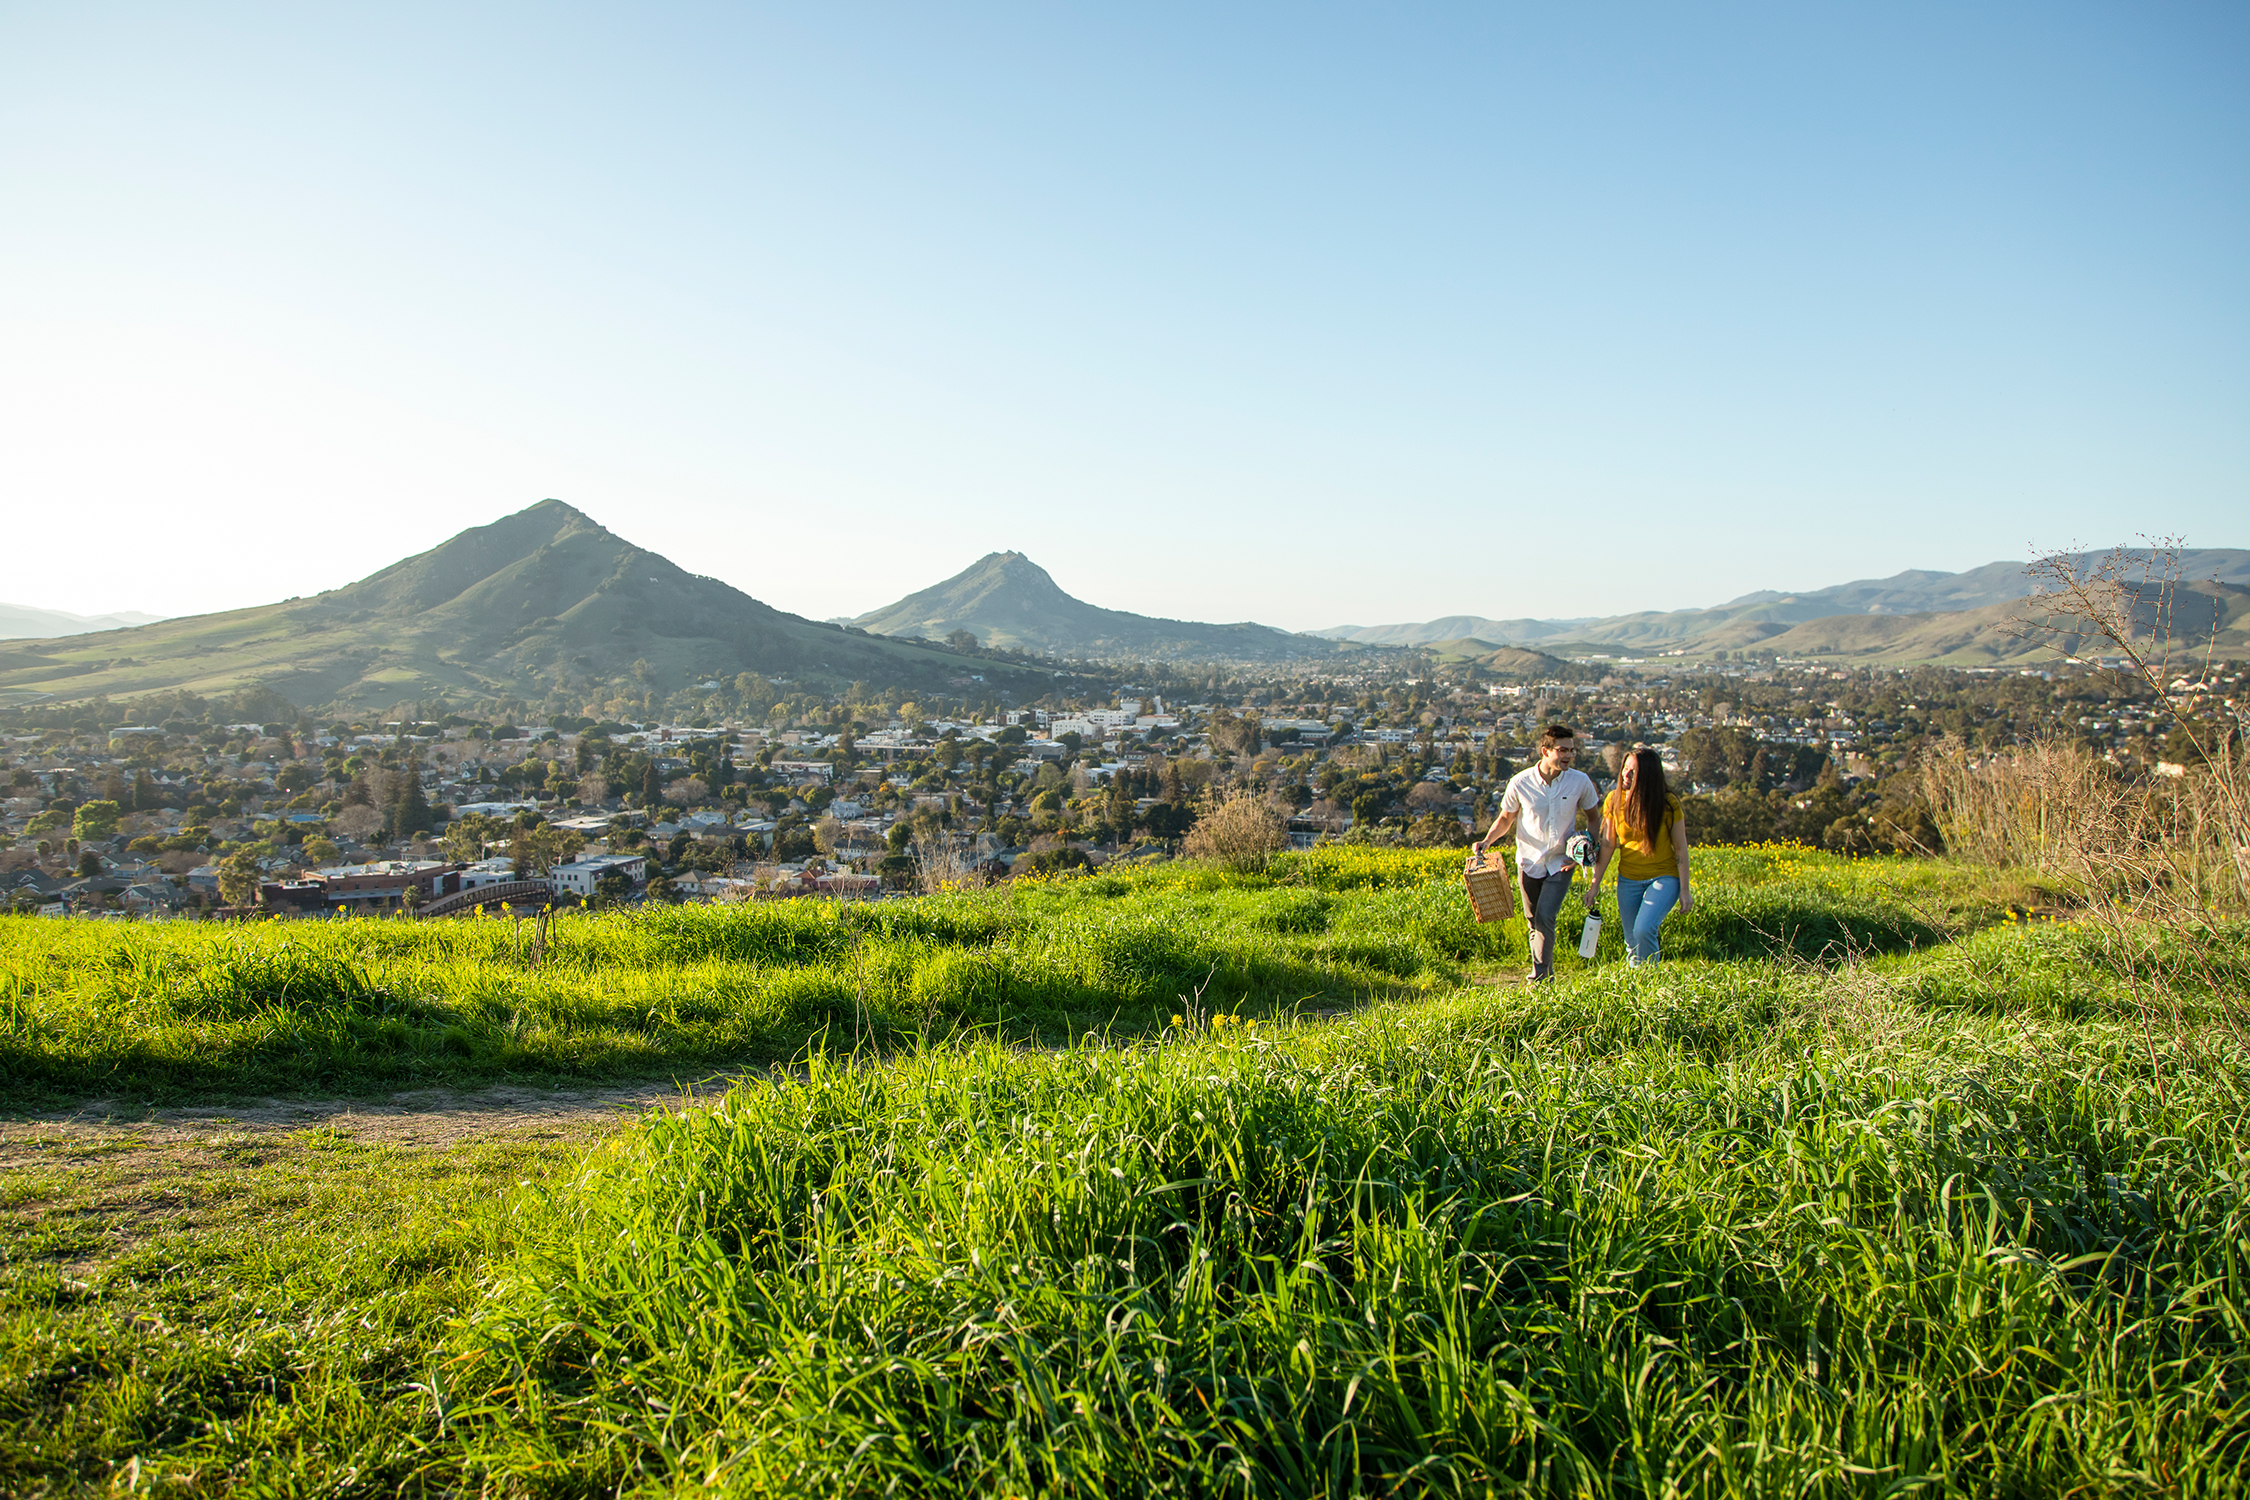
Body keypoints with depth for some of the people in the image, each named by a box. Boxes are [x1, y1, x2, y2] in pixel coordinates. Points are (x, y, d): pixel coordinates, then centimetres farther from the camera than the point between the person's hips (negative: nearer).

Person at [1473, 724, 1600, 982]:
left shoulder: (1581, 782, -10)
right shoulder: (1520, 783, -12)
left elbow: (1593, 818, 7)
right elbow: (1505, 819, 4)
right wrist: (1486, 841, -13)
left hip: (1561, 863, -1)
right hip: (1530, 861, 1)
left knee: (1545, 917, -14)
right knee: (1533, 921, 10)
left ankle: (1540, 979, -5)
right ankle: (1548, 973, 28)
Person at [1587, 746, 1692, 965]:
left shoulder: (1667, 803, -11)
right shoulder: (1614, 800, -3)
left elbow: (1680, 848, -5)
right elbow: (1607, 845, 3)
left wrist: (1684, 890, -5)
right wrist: (1595, 884, 1)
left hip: (1663, 878, -4)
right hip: (1628, 879, 4)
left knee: (1644, 929, -24)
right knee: (1632, 944, 5)